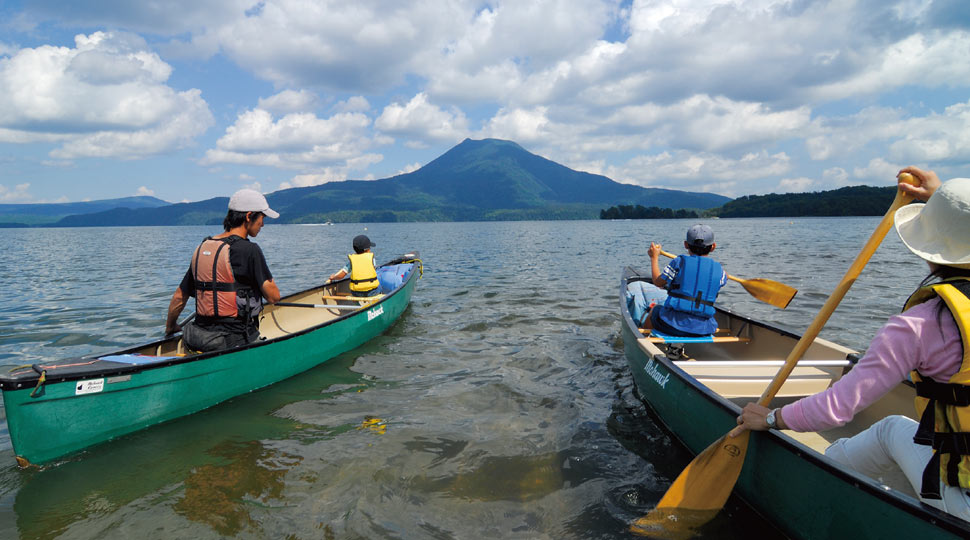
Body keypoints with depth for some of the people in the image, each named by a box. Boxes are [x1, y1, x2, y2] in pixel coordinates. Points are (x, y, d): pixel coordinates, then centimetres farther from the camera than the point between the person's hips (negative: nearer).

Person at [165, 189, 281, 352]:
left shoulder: (201, 248, 9)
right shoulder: (248, 250, -14)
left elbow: (179, 297, 16)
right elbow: (273, 296, -12)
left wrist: (170, 328, 32)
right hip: (235, 341, -8)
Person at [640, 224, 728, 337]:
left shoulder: (679, 262, -5)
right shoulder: (718, 269, 5)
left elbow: (658, 282, 4)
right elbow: (724, 278, 29)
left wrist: (654, 257, 19)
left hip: (672, 325, -2)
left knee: (655, 309, 31)